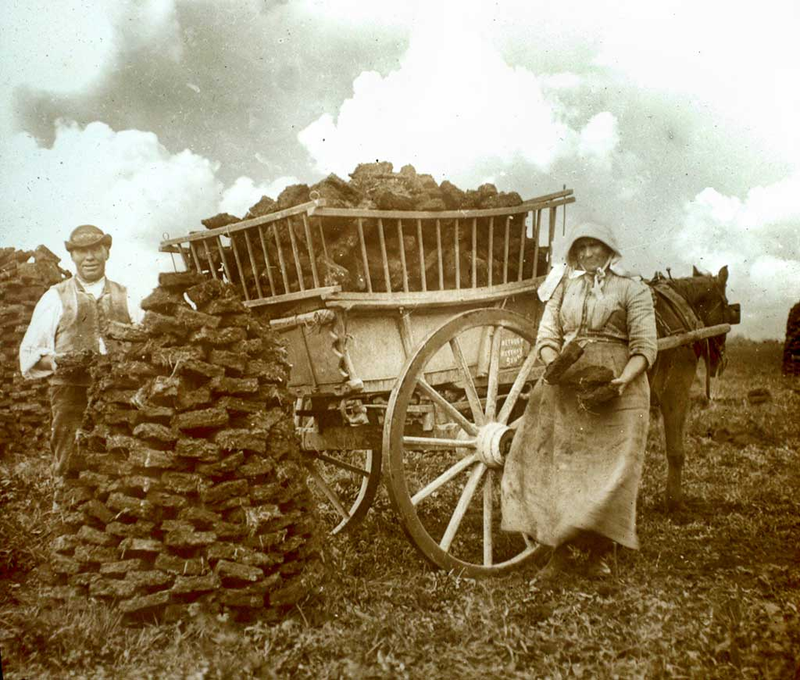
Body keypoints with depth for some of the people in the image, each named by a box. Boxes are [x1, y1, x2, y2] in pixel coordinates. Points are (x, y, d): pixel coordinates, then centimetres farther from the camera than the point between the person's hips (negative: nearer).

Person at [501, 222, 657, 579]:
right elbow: (547, 337, 6)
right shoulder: (563, 286, 13)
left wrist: (624, 379, -23)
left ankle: (599, 552, 16)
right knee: (554, 465, 1)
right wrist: (554, 365, -16)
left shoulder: (632, 289, 3)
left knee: (610, 469, -2)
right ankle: (560, 549, 15)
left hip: (616, 389, -3)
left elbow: (644, 347, -5)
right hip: (565, 388, 3)